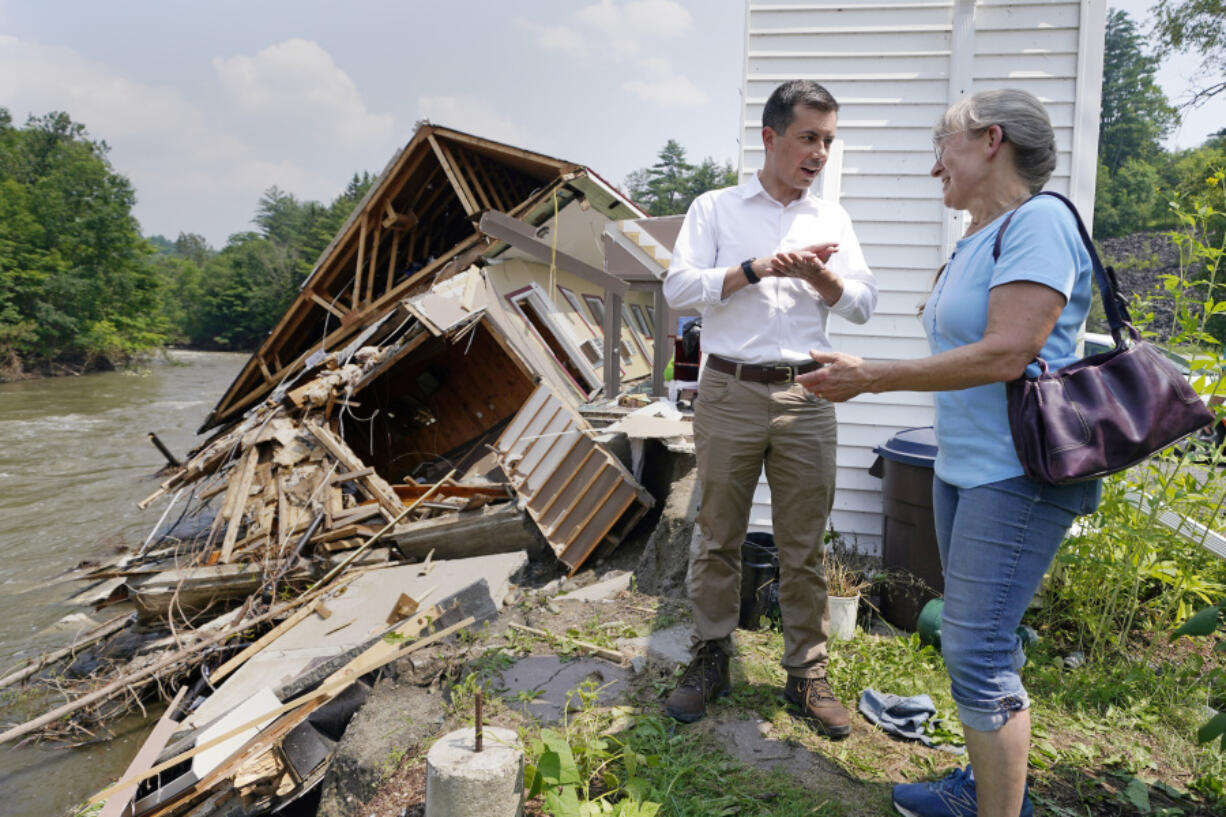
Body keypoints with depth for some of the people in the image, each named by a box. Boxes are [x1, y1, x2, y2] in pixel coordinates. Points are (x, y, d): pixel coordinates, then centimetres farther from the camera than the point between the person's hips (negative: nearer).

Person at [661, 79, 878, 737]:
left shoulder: (832, 220, 15)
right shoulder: (715, 209, 6)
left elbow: (863, 305, 9)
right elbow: (678, 288, -6)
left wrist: (818, 275, -9)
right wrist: (755, 269, -14)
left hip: (805, 398, 2)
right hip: (729, 392, -2)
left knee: (804, 546, 6)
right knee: (718, 536, 6)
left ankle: (806, 672, 19)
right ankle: (710, 660, 21)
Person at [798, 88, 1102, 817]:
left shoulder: (1039, 222, -15)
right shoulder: (977, 239, 14)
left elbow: (1005, 355, -24)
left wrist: (870, 377, -19)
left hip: (1017, 474, -10)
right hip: (964, 466, 10)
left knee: (978, 651, -7)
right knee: (979, 638, 18)